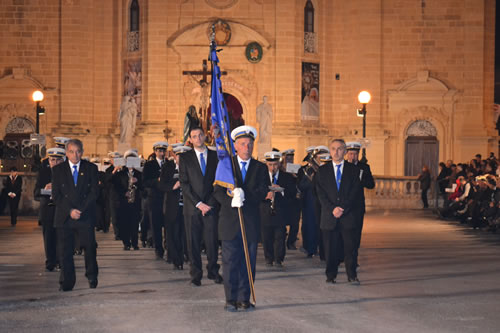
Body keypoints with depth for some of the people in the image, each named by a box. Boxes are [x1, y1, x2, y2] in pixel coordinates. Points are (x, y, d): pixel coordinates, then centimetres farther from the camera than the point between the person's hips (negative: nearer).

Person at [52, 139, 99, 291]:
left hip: (85, 215, 0)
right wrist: (70, 211, -10)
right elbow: (56, 195, 2)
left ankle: (92, 277, 19)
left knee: (90, 247, -1)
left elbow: (94, 192, 1)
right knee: (65, 250, 0)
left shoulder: (91, 168, 7)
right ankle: (67, 282, 7)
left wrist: (80, 210, -9)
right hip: (64, 216, 0)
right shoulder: (57, 170, 7)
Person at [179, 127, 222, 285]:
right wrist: (198, 204, -9)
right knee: (193, 241, 1)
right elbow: (184, 184, -1)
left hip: (210, 206, 1)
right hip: (192, 207, -1)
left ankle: (213, 271, 14)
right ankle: (196, 274, 9)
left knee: (212, 240, -1)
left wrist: (209, 203, -3)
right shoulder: (185, 158, 5)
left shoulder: (215, 156, 9)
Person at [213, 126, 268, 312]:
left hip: (251, 222, 1)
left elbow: (262, 192, -3)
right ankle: (231, 300, 6)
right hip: (229, 220, -1)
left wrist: (244, 196, -19)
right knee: (230, 261, 0)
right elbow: (217, 191, -2)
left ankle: (244, 299, 11)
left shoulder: (260, 168, 9)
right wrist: (231, 202, -21)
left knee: (248, 262, 4)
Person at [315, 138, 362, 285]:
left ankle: (352, 275, 6)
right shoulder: (322, 170, 10)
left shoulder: (353, 169, 8)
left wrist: (343, 209, -11)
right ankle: (331, 275, 12)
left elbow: (356, 192, -1)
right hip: (329, 217, 1)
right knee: (330, 248, 2)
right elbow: (321, 193, 2)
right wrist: (332, 209, -11)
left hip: (349, 216, -1)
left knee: (351, 246, -2)